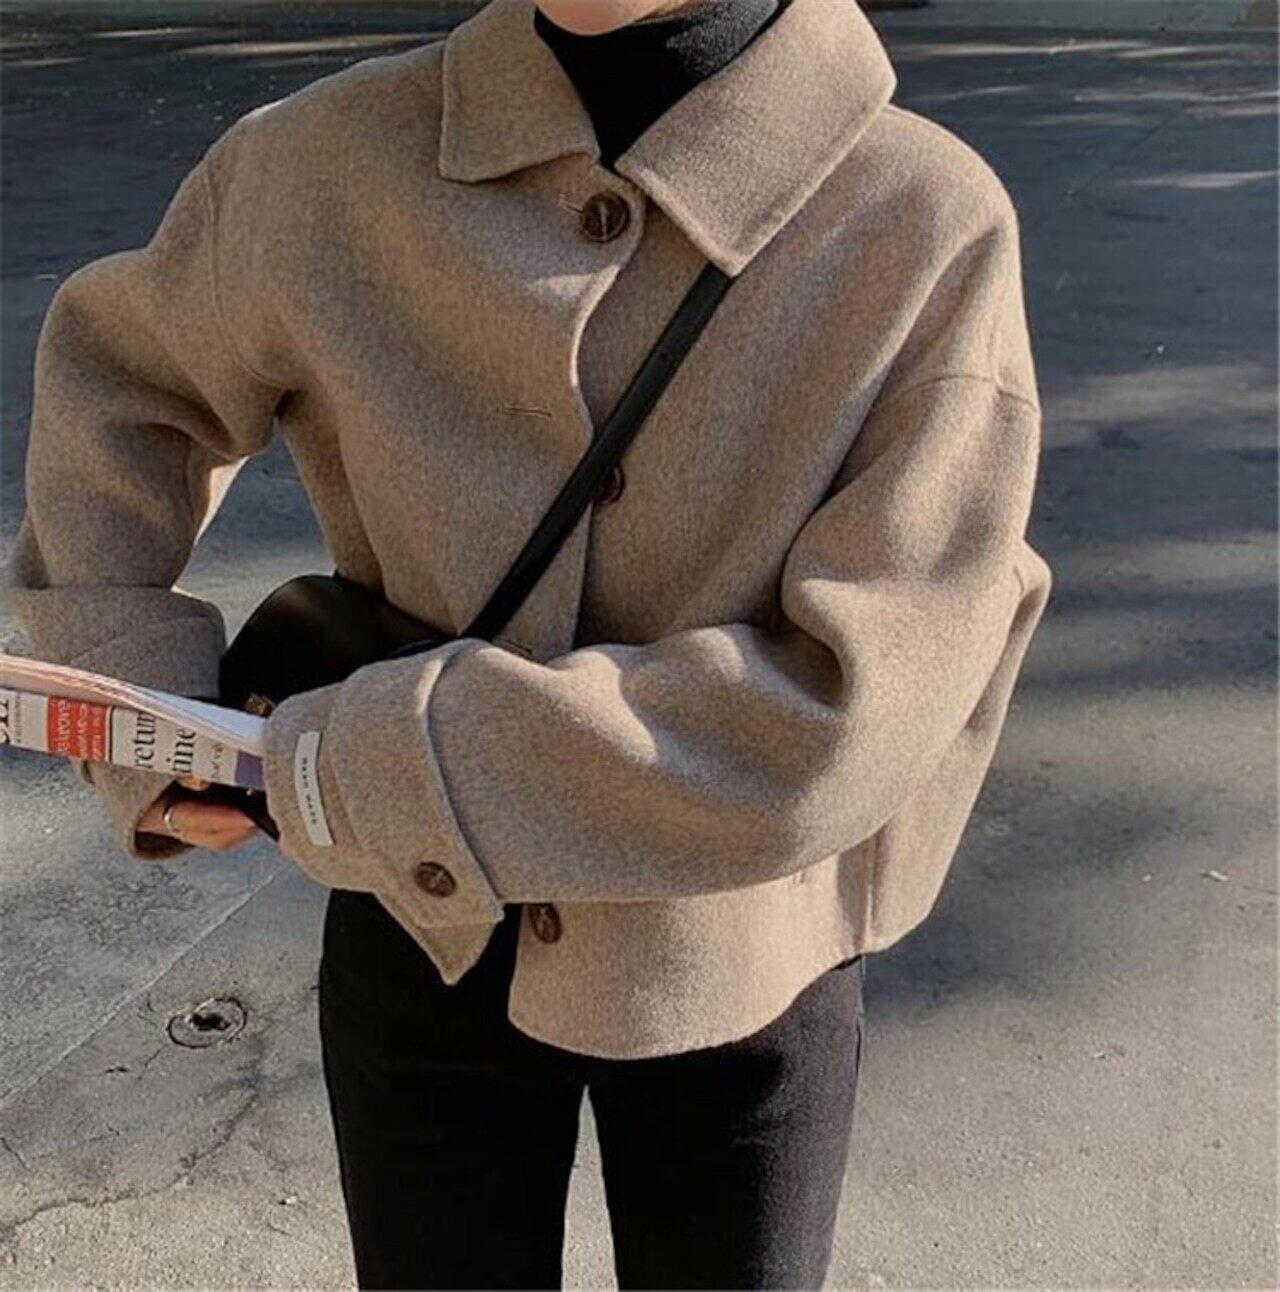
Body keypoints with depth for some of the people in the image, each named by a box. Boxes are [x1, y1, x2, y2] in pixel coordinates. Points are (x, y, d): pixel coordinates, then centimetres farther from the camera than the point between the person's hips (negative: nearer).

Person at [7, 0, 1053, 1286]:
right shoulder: (325, 161, -12)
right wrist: (126, 689, -5)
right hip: (425, 946, 2)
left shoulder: (931, 223, -21)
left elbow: (846, 719, -26)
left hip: (743, 975, -1)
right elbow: (118, 367, 8)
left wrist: (381, 767, -24)